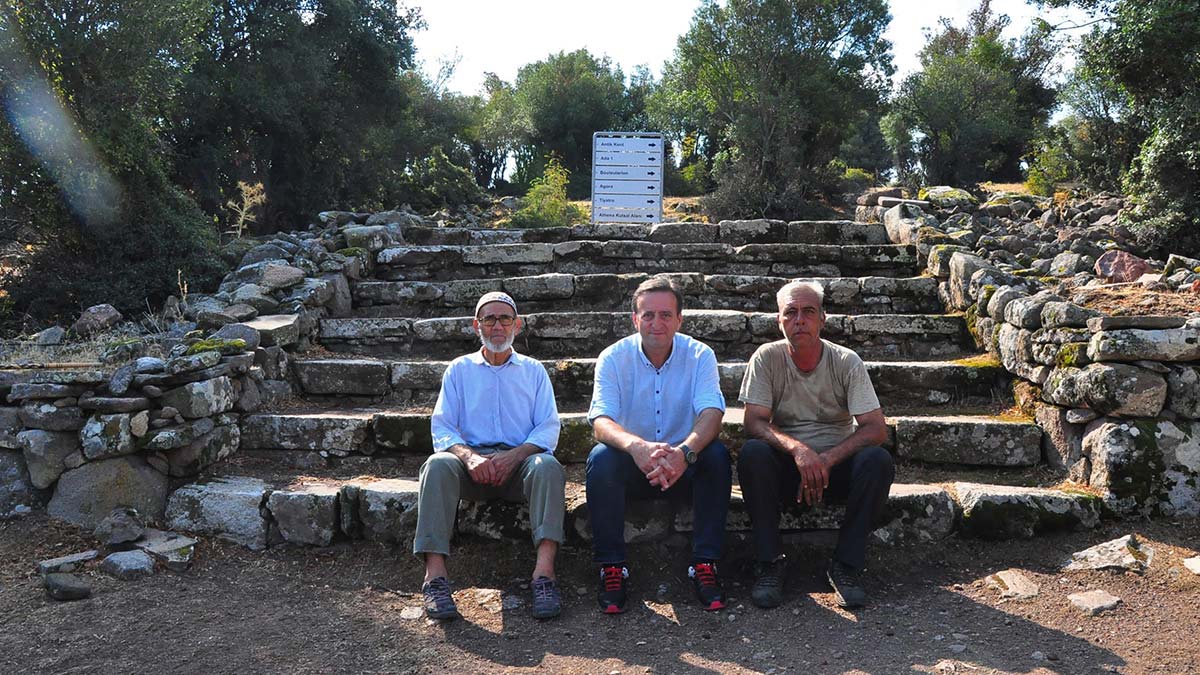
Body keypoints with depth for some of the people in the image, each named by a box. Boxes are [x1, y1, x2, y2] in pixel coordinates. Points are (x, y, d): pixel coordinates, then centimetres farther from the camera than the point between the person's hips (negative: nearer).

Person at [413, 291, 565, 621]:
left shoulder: (533, 370, 18)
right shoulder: (459, 369, 18)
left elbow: (548, 427, 6)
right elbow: (442, 428, 7)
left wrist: (514, 456, -15)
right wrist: (468, 456, -16)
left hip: (519, 460, 0)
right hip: (472, 462, 1)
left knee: (548, 466, -34)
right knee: (438, 464, -32)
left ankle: (544, 570, -41)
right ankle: (435, 574, -37)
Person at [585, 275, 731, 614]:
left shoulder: (700, 355, -5)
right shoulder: (613, 358, -7)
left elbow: (711, 414, -20)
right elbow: (601, 421, -21)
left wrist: (684, 451, -43)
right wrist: (637, 446, -45)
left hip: (684, 467, 1)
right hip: (631, 467, 0)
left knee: (717, 454, -28)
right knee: (601, 457, -30)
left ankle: (705, 563, -19)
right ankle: (612, 567, -19)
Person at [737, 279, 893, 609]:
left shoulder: (847, 362, -5)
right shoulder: (767, 358, -6)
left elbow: (876, 428, -12)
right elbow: (755, 422, -13)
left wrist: (827, 459, -26)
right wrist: (797, 449, -32)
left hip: (837, 463, 1)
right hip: (786, 465, 0)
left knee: (878, 460, -29)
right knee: (752, 453, -31)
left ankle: (845, 564, -15)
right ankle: (770, 563, -19)